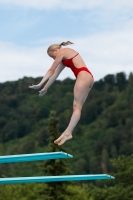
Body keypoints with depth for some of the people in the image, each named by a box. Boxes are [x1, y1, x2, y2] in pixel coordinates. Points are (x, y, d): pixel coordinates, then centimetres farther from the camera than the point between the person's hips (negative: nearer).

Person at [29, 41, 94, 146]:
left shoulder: (62, 52, 2)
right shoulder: (64, 58, 29)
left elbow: (51, 71, 4)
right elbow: (55, 74, 27)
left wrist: (45, 88, 5)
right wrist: (40, 85, 25)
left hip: (83, 76, -9)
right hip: (89, 77, 9)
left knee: (77, 106, -14)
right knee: (77, 107, -1)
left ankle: (67, 133, -19)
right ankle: (68, 132, -7)